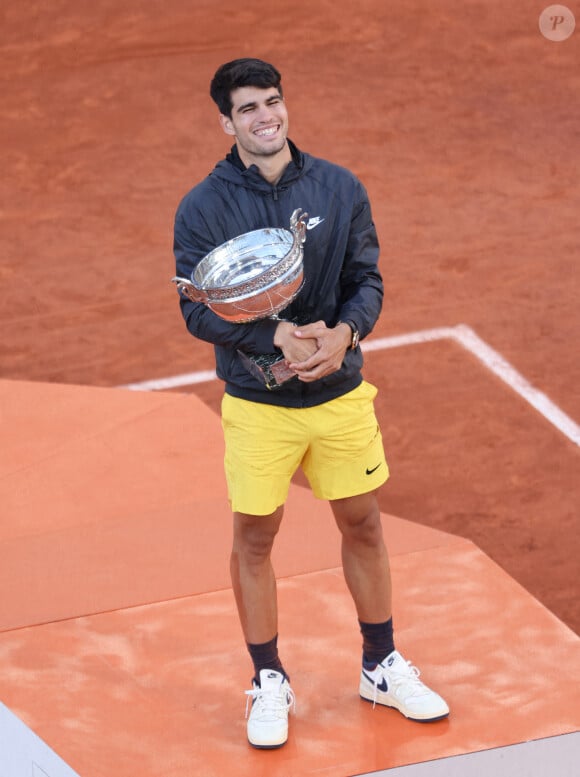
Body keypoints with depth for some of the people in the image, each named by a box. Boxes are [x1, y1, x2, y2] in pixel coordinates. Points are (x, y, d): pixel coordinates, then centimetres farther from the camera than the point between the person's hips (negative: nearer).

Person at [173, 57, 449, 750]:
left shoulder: (340, 189, -1)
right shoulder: (203, 208, -8)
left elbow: (367, 280, 0)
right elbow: (197, 306, -11)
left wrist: (343, 334, -20)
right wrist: (278, 336, -24)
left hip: (341, 394, 2)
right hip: (256, 404, -2)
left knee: (362, 525, 12)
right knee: (254, 539, 6)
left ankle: (383, 668, 30)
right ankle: (269, 683, 23)